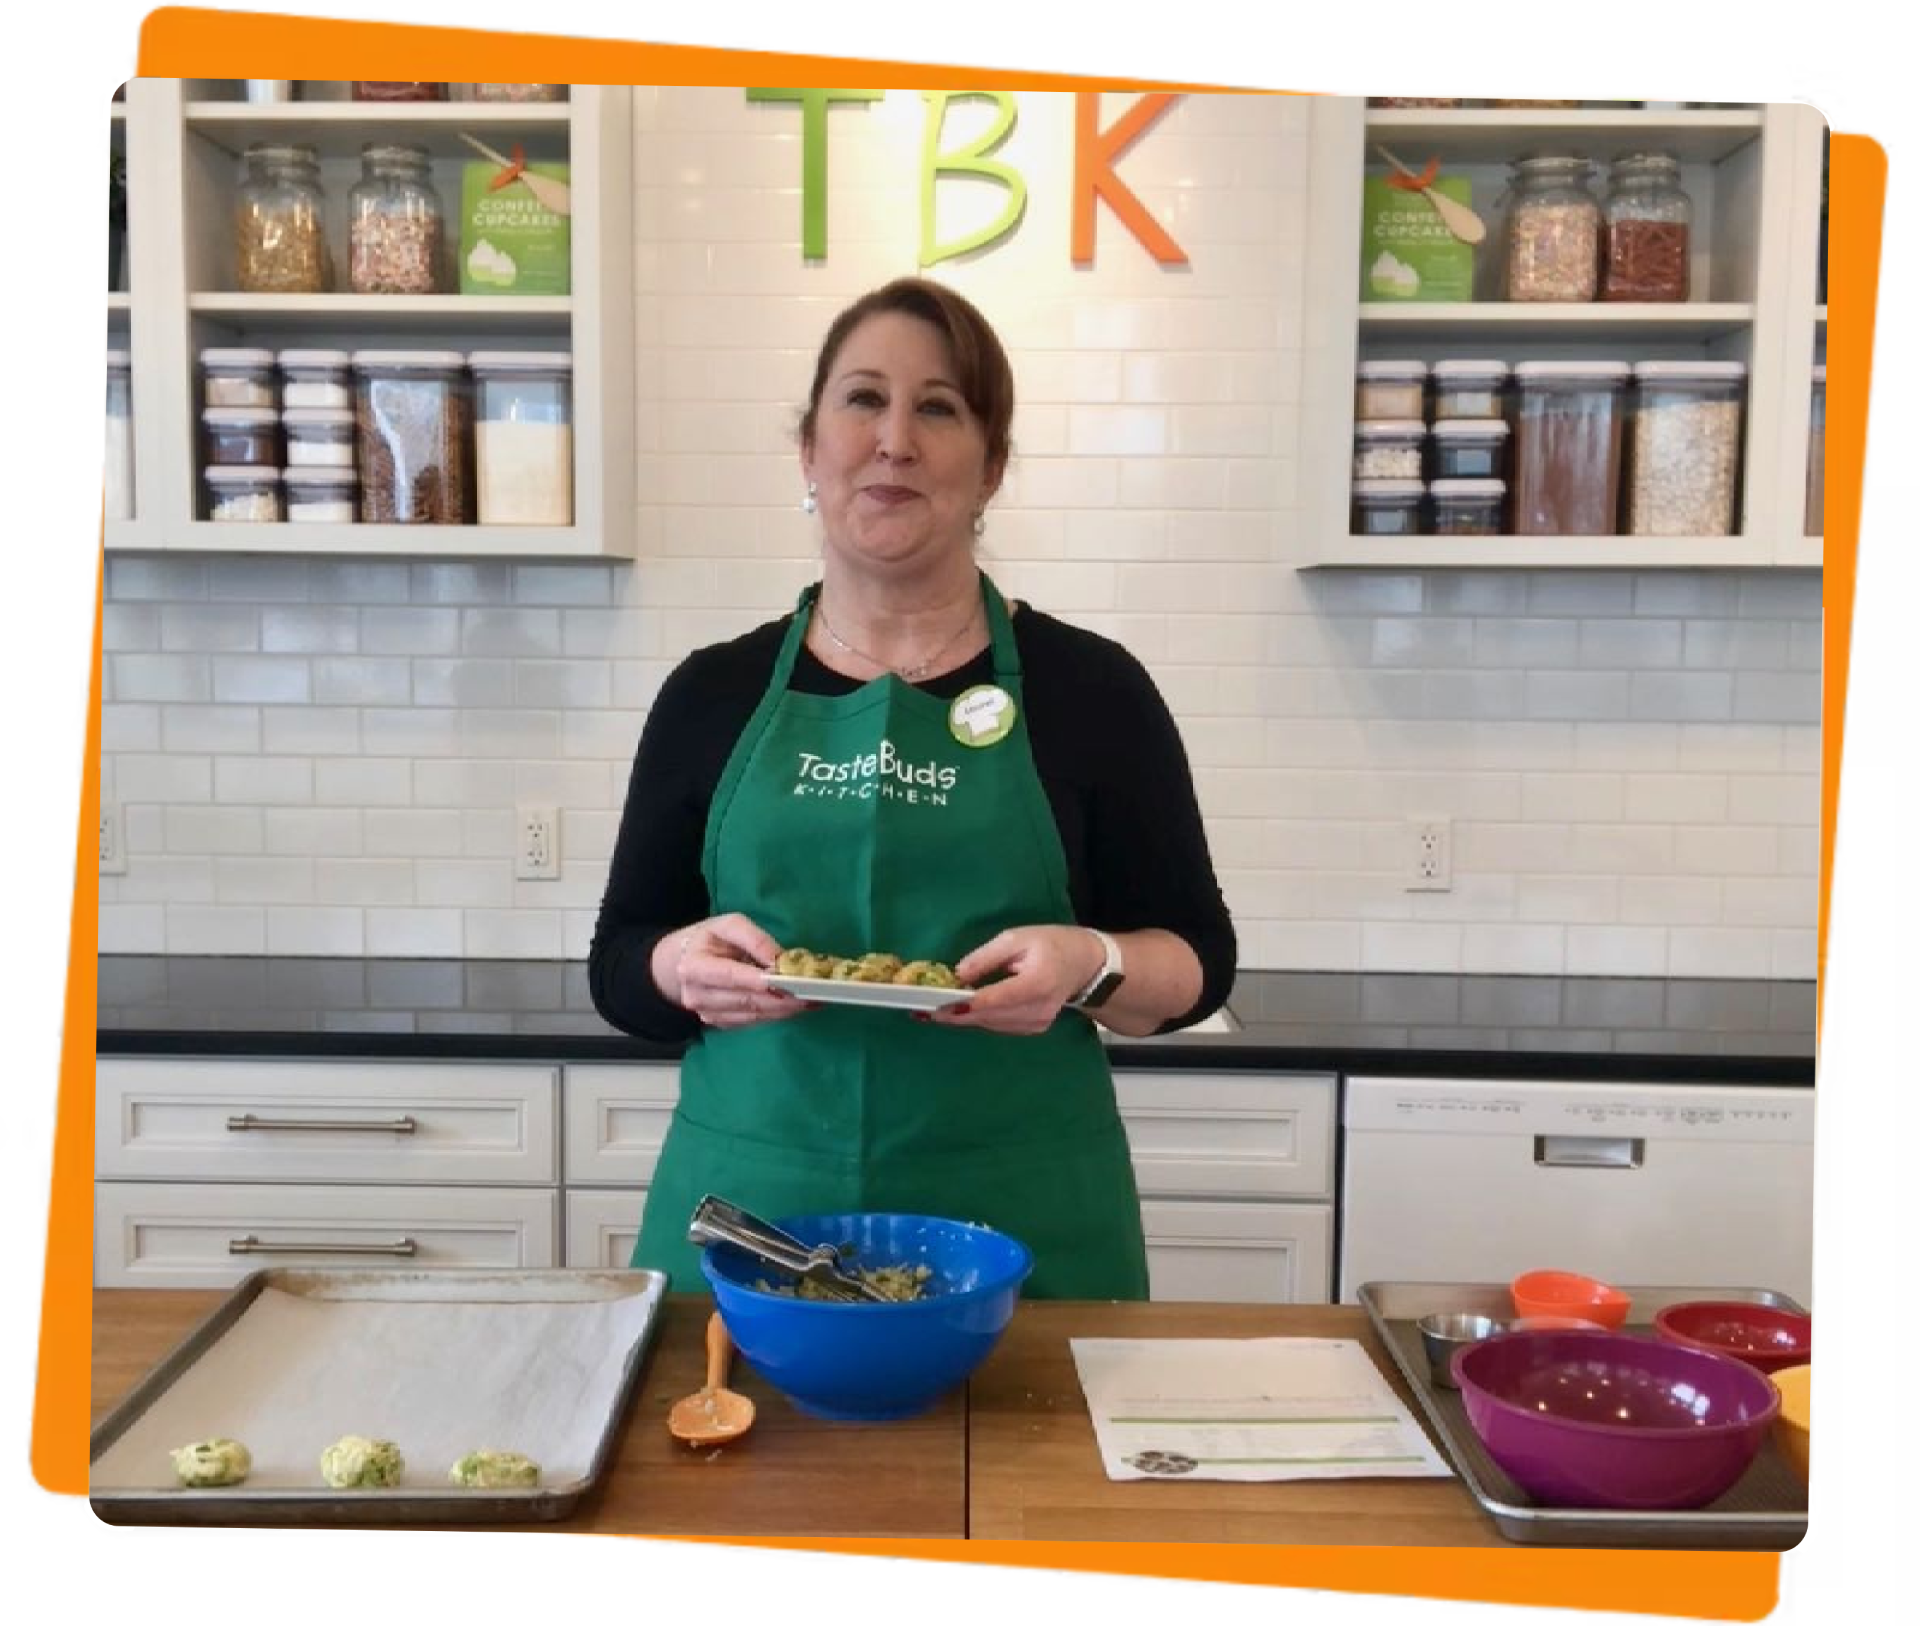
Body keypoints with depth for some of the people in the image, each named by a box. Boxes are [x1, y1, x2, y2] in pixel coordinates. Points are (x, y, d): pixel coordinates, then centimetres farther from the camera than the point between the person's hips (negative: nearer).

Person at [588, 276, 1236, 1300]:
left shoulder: (1091, 688, -1)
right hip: (749, 1212, 2)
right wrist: (686, 965, -14)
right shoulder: (713, 694, 4)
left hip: (1022, 1227, -1)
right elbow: (617, 967, 8)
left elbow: (1197, 961, 3)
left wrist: (1091, 967, -18)